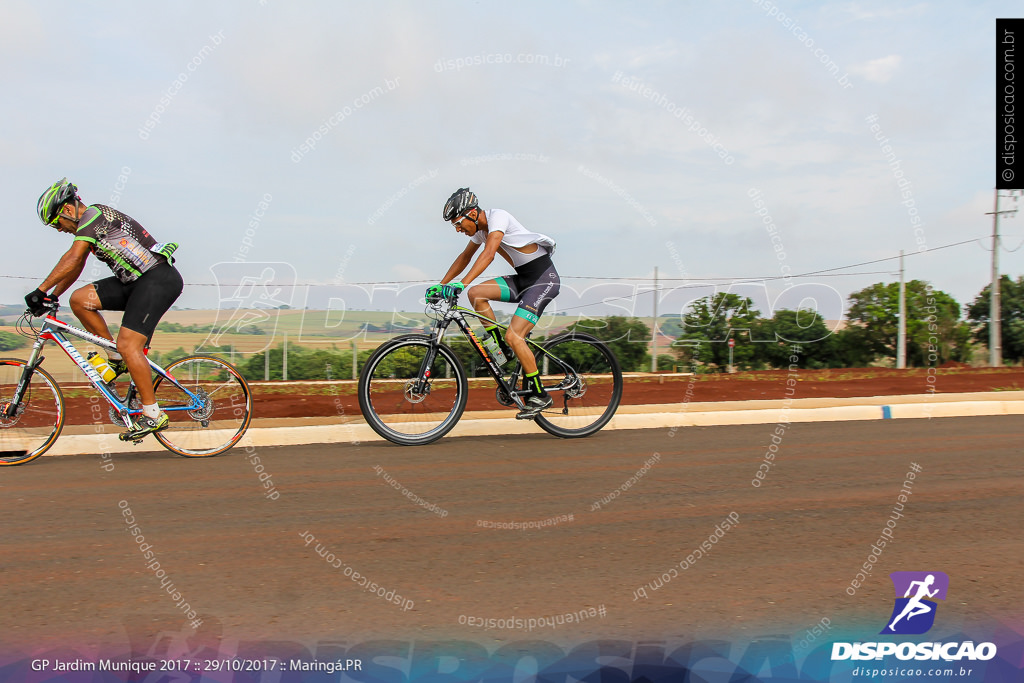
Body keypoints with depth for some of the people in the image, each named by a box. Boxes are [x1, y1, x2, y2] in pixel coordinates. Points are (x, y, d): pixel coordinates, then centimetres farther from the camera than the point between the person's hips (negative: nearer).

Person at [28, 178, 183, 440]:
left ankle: (153, 414, -10)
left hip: (158, 279, -9)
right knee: (79, 299, 1)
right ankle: (118, 358, 10)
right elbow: (75, 267, 24)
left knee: (128, 344, -16)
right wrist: (52, 296, 19)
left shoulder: (93, 215, -9)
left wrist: (41, 290, -17)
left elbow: (72, 259, -18)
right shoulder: (90, 222, 21)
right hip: (137, 281, 9)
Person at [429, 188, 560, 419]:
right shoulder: (479, 227, 7)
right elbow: (465, 257, 20)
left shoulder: (497, 217, -19)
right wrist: (441, 285, 15)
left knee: (513, 336, -18)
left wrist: (461, 284, -43)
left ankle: (539, 395, -5)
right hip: (523, 278, 8)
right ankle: (501, 350, 2)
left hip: (544, 278, -8)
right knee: (476, 293, -10)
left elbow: (488, 254, -34)